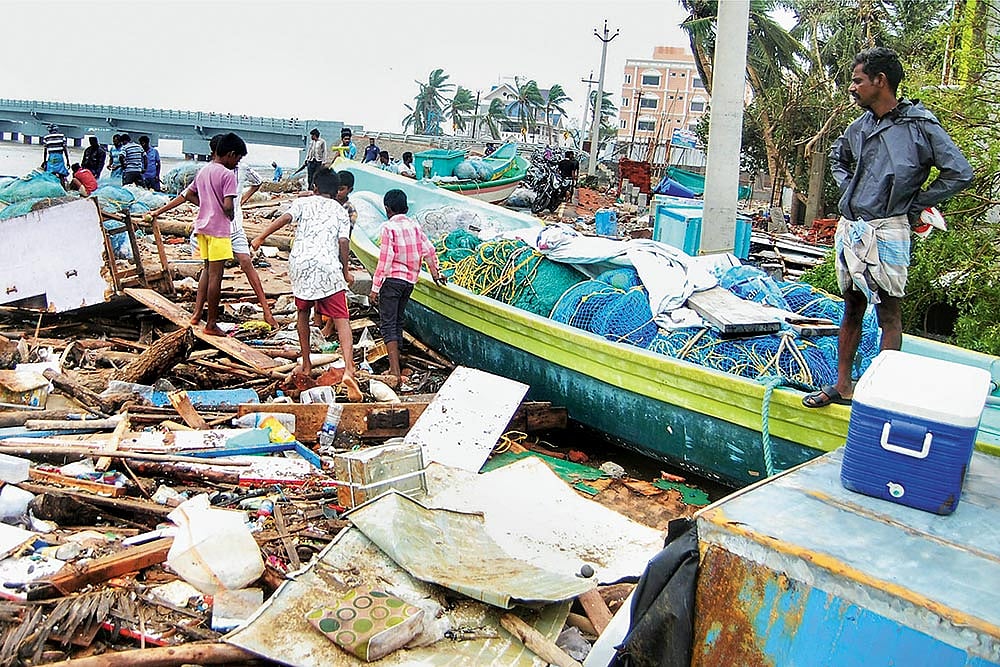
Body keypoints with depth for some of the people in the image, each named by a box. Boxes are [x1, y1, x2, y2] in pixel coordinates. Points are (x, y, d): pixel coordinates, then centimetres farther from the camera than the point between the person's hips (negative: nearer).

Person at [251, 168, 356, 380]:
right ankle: (349, 368, -23)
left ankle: (306, 365, 27)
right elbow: (343, 242, 4)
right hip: (328, 265, -2)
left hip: (300, 263, 2)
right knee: (342, 318, -5)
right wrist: (345, 271, 12)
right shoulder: (340, 210, 16)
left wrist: (261, 237, -1)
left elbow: (285, 218, -4)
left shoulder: (302, 202, 17)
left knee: (303, 313, 22)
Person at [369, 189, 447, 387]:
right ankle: (396, 367, 24)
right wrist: (436, 273, 25)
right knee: (398, 322, 18)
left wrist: (375, 287, -11)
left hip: (392, 279, -6)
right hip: (410, 281, 7)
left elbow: (385, 259, -14)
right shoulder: (415, 226, 9)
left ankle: (395, 371, -16)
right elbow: (429, 250, 9)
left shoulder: (389, 227, -9)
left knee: (388, 324, -6)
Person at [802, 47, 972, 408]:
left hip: (885, 231, -6)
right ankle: (843, 385, 22)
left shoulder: (920, 124, -8)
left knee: (888, 312, 0)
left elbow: (960, 173, -9)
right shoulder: (859, 126, 11)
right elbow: (837, 156, 32)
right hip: (849, 228, 7)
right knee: (852, 309, 13)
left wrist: (914, 205, -4)